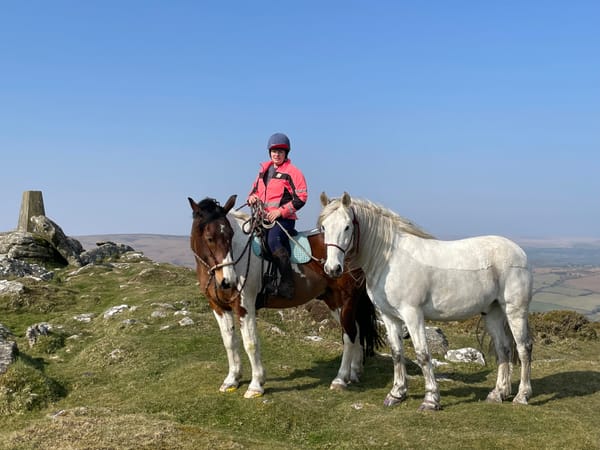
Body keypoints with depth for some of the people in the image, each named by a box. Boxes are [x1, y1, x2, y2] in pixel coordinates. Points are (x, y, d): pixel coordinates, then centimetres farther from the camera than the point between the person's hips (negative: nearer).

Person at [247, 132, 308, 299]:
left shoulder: (292, 172, -2)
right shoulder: (264, 170, 18)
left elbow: (301, 197, -9)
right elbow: (256, 189, 30)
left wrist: (280, 211, -17)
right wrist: (252, 198, 4)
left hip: (283, 218, -8)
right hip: (263, 217, 8)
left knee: (273, 241, -33)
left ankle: (287, 283, -30)